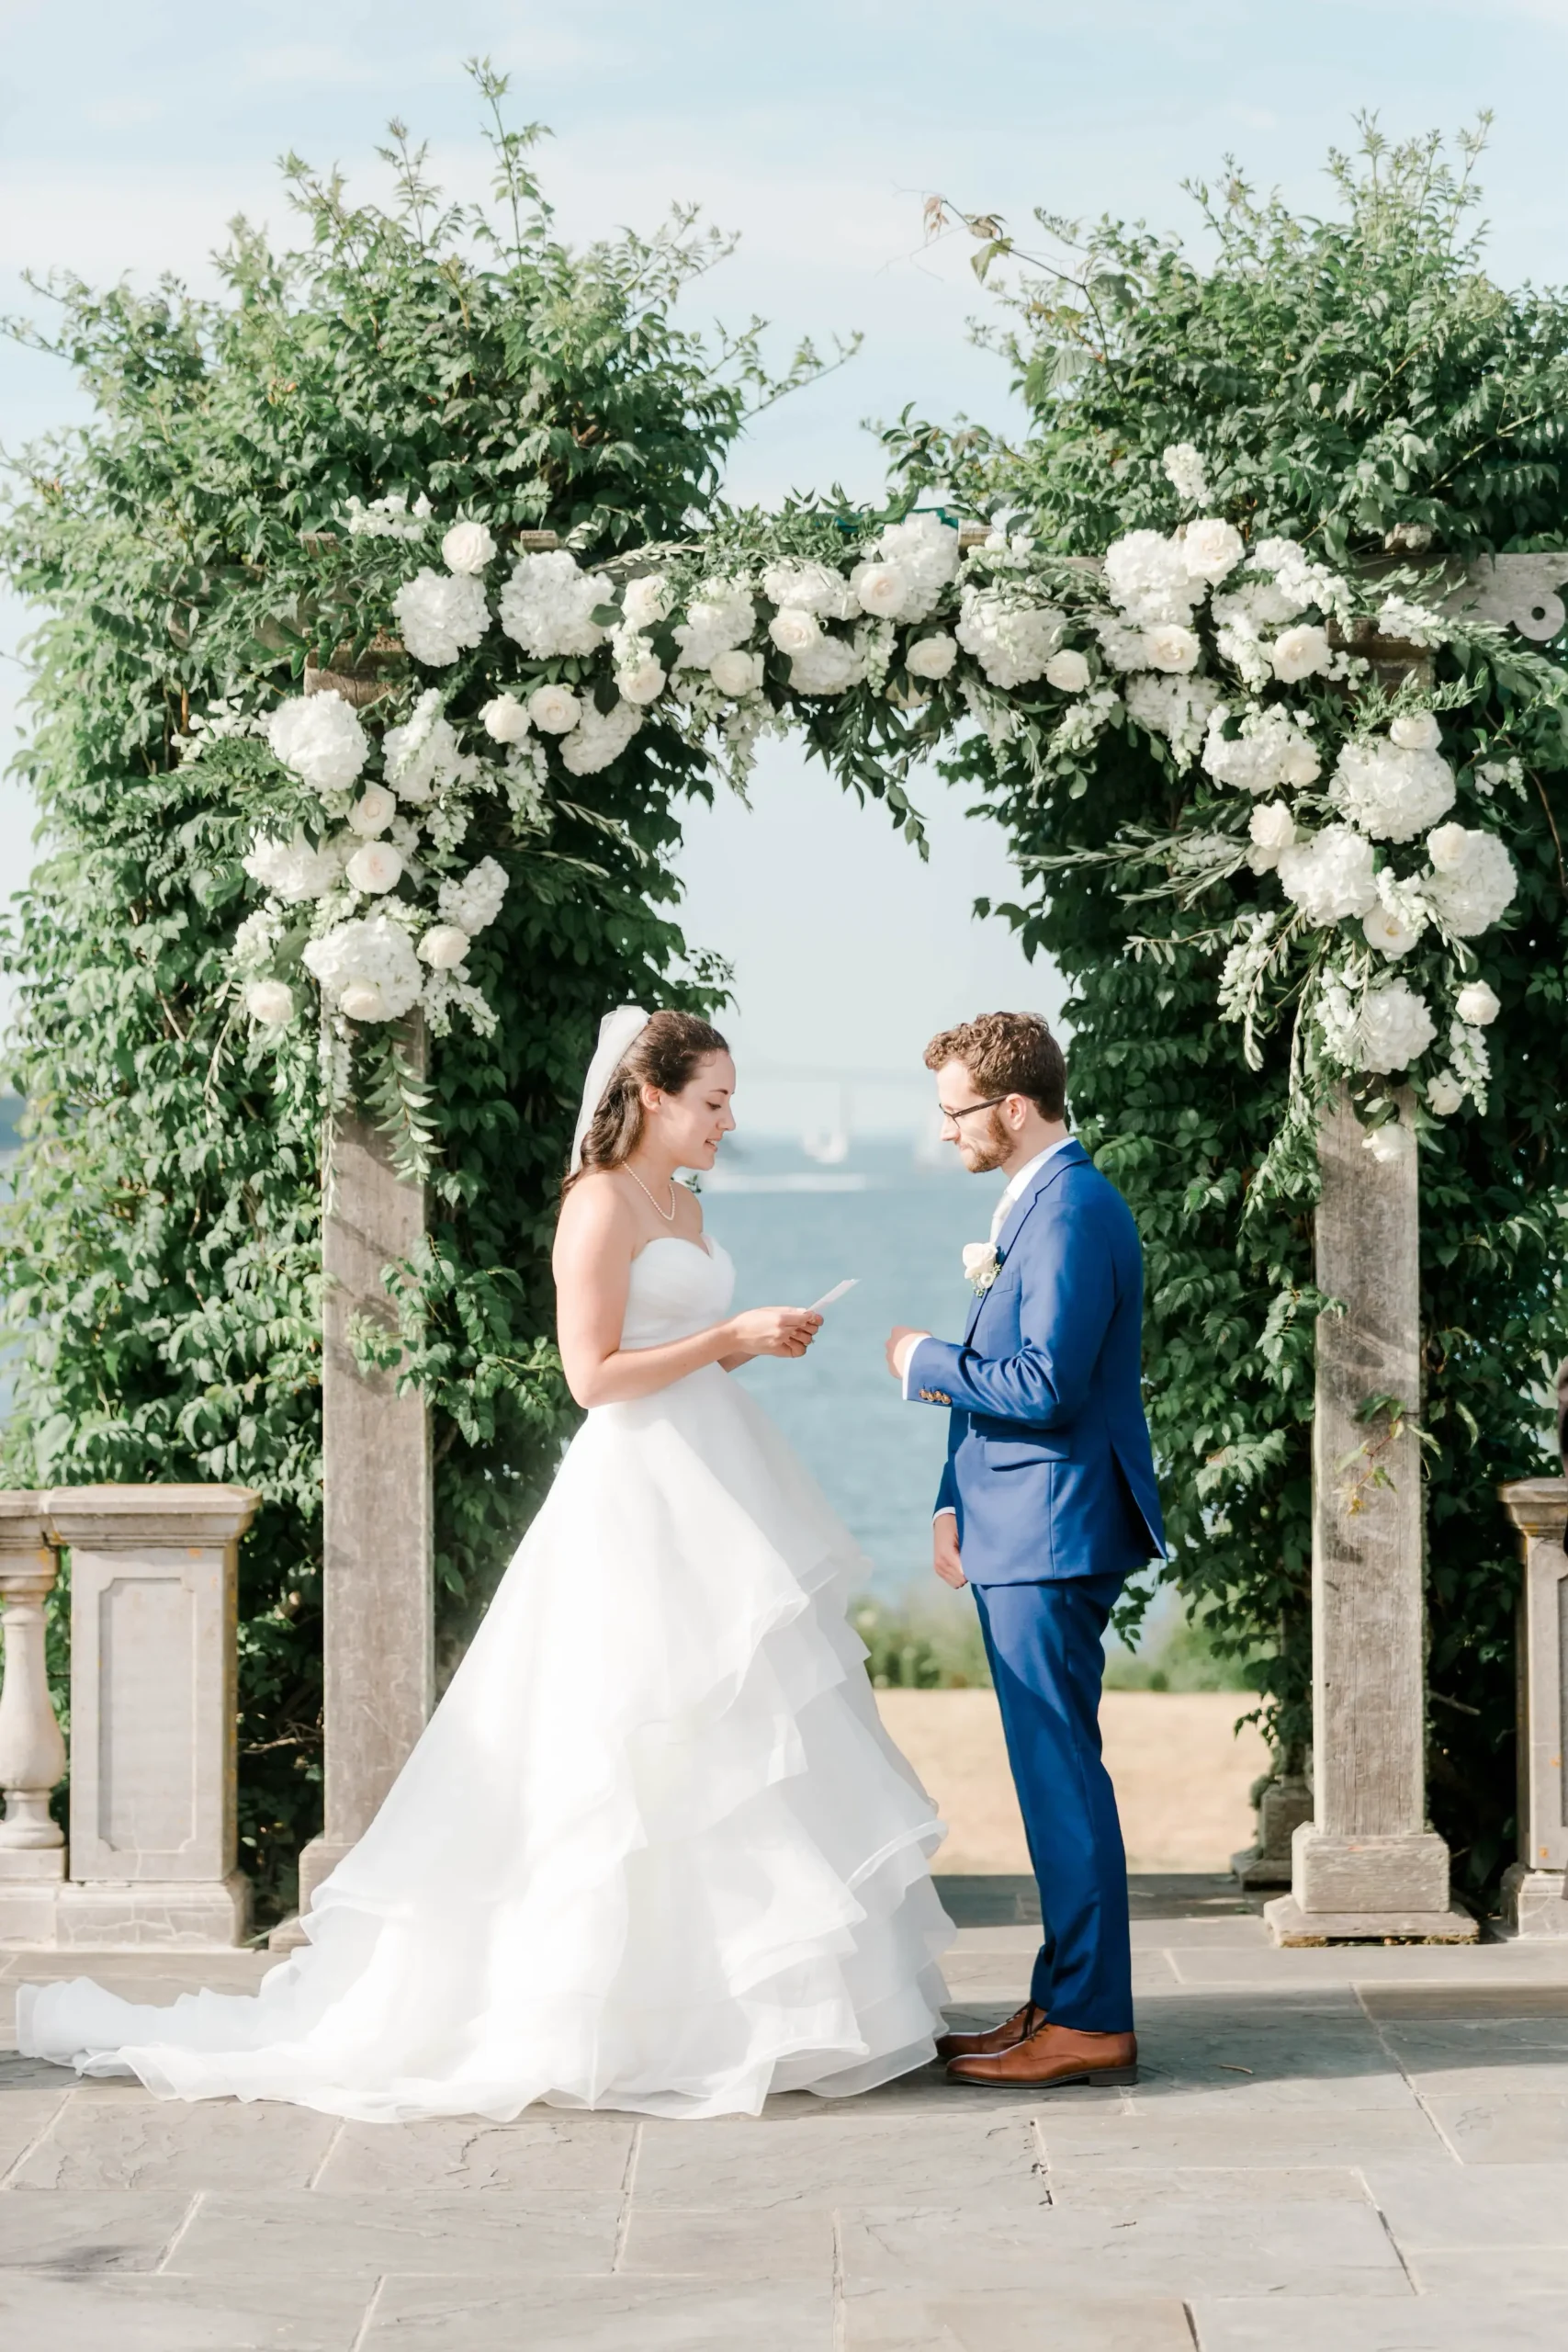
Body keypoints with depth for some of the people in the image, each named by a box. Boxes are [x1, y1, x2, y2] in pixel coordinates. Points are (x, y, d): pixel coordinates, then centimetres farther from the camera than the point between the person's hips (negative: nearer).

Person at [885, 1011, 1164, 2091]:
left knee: (1061, 1774, -7)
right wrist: (955, 1503, 15)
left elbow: (1044, 1386, -24)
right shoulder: (1036, 1203, 16)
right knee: (1054, 1773, 13)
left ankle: (1090, 2022, -4)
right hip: (1019, 1534, 11)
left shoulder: (1073, 1212, -17)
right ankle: (1064, 2001, 19)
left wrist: (925, 1362, -10)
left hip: (1052, 1539, -11)